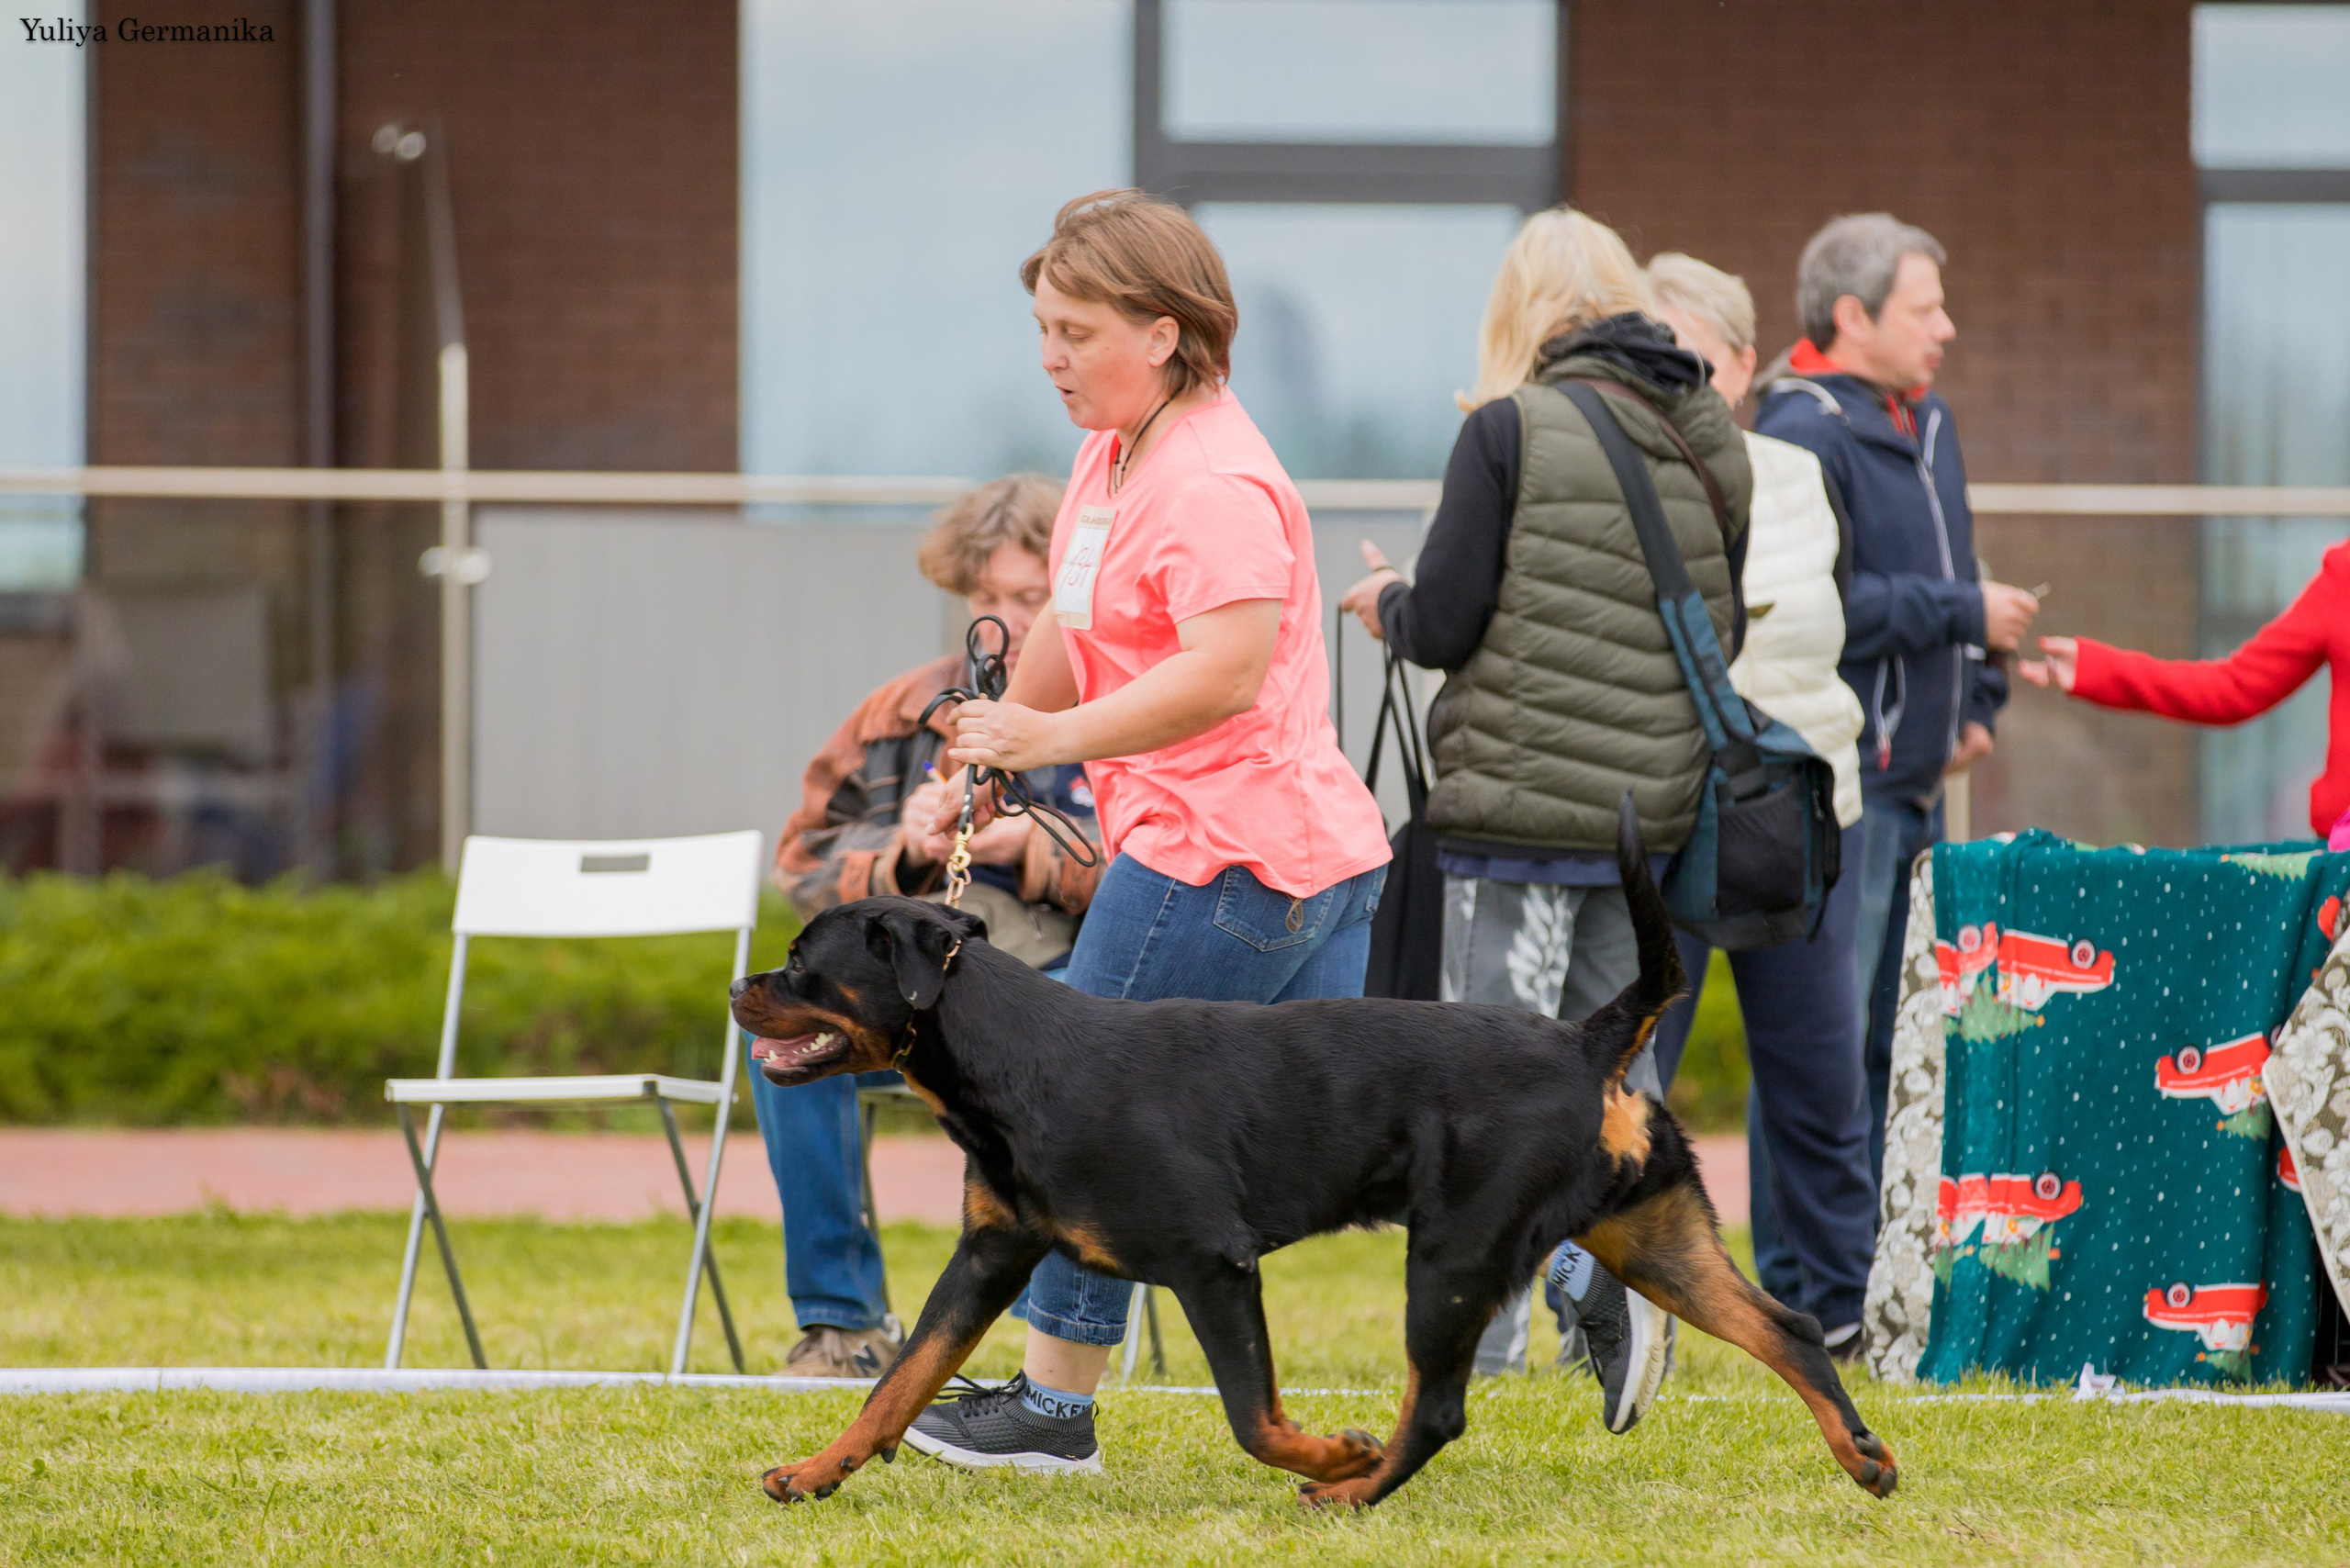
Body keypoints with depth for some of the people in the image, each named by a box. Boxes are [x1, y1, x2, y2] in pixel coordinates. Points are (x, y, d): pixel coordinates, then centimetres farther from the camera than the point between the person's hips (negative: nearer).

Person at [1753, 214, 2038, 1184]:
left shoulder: (1929, 424, 17)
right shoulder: (1801, 438, -14)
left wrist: (1976, 703, 15)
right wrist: (1964, 613, -15)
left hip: (1917, 780, 10)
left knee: (1900, 1038, 13)